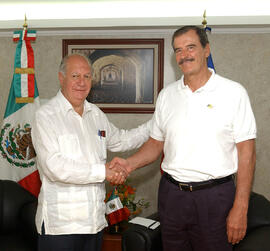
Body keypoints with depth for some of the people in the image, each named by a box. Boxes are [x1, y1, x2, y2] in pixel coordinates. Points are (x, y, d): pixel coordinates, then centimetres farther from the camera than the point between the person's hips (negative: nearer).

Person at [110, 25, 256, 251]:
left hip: (214, 196, -3)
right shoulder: (167, 95, 8)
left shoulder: (233, 92, -5)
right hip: (171, 195, 4)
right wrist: (130, 163, -5)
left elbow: (246, 153, -7)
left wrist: (240, 209, -11)